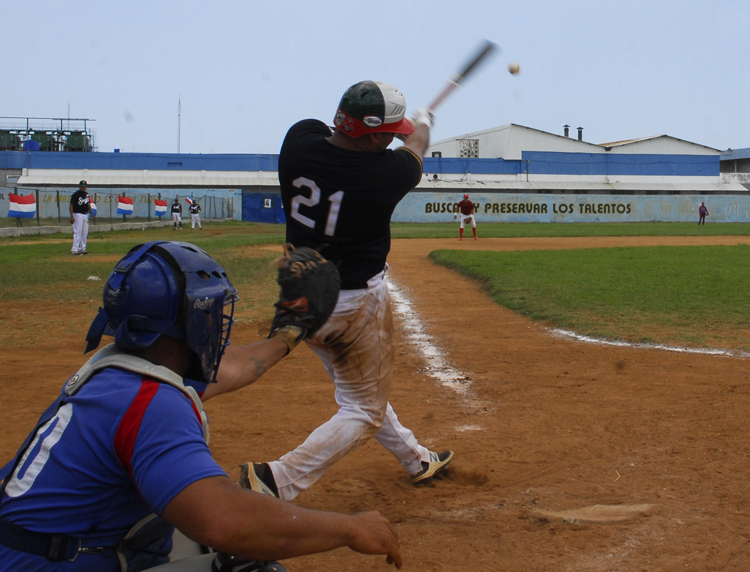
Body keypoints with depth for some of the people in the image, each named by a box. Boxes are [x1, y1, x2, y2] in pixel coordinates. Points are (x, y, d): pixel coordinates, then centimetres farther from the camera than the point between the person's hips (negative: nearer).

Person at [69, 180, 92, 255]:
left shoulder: (86, 194, 12)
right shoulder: (75, 195, -10)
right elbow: (71, 205, -14)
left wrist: (91, 213, 17)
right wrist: (71, 216, -21)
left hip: (85, 215, 8)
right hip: (78, 214, -8)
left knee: (85, 233, 10)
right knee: (77, 232, -10)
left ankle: (82, 248, 17)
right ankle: (74, 249, -10)